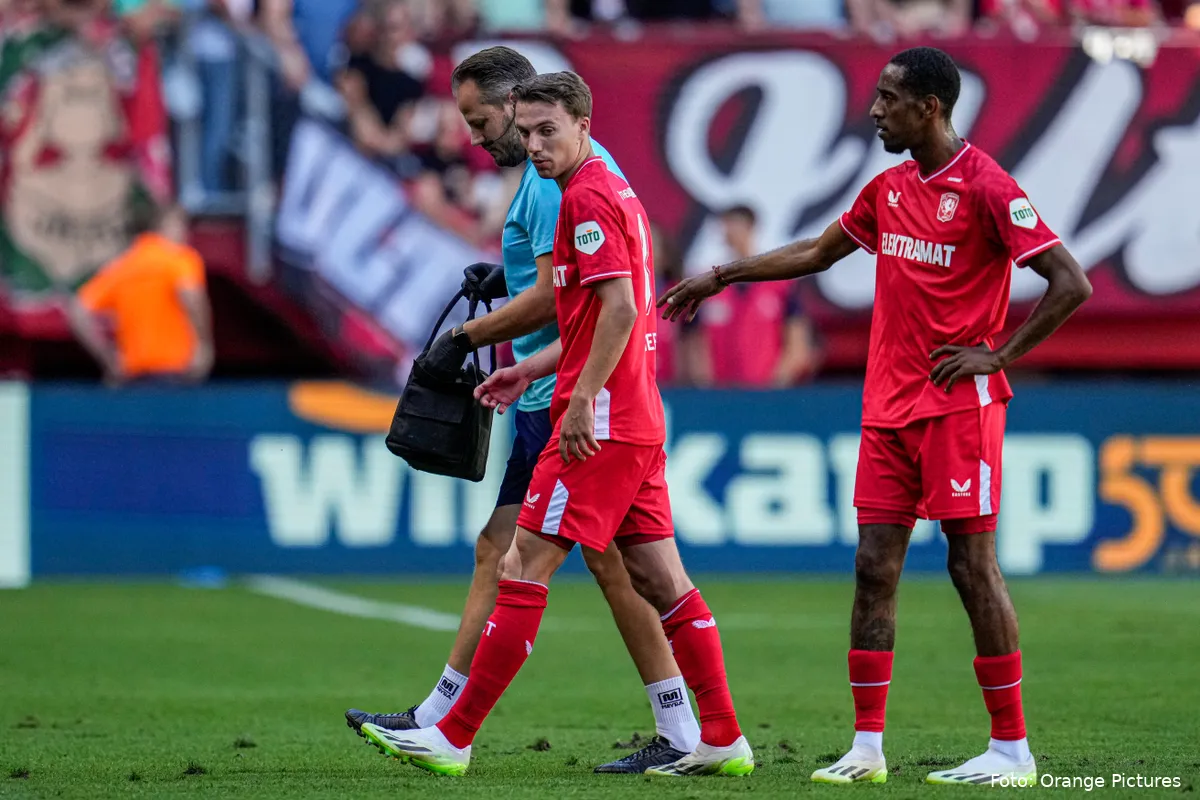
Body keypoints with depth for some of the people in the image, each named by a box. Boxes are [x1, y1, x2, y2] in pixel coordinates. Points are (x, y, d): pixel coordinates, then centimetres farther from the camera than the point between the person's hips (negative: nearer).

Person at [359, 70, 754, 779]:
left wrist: (582, 401, -22)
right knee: (660, 579, 8)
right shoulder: (617, 192, 19)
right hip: (638, 421, 10)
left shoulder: (587, 197, -12)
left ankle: (454, 739, -5)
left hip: (599, 425, -10)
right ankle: (724, 739, 6)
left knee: (524, 569, -7)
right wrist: (532, 370, 22)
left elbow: (620, 308, -21)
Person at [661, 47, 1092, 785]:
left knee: (972, 564, -6)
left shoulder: (985, 188, -11)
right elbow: (817, 254, 28)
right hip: (889, 406, 7)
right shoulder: (888, 190, 12)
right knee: (875, 566, 3)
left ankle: (1013, 747, 1)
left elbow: (1072, 284, -14)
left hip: (958, 406, -7)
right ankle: (867, 747, 5)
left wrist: (998, 355, -13)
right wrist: (723, 276, 28)